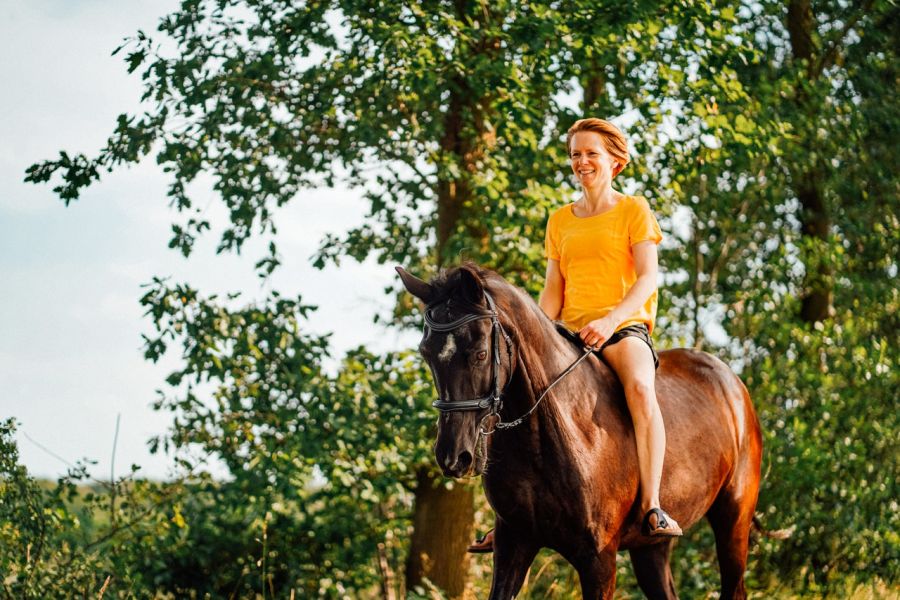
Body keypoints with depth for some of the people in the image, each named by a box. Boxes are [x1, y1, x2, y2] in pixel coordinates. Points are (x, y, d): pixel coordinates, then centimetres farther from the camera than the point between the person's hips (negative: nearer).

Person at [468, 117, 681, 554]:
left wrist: (610, 319, -22)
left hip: (624, 325, -5)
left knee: (639, 387, -36)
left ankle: (652, 506, -39)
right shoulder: (560, 221, 19)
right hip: (570, 331, 5)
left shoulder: (633, 210, 5)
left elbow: (647, 277, -6)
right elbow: (553, 290, 16)